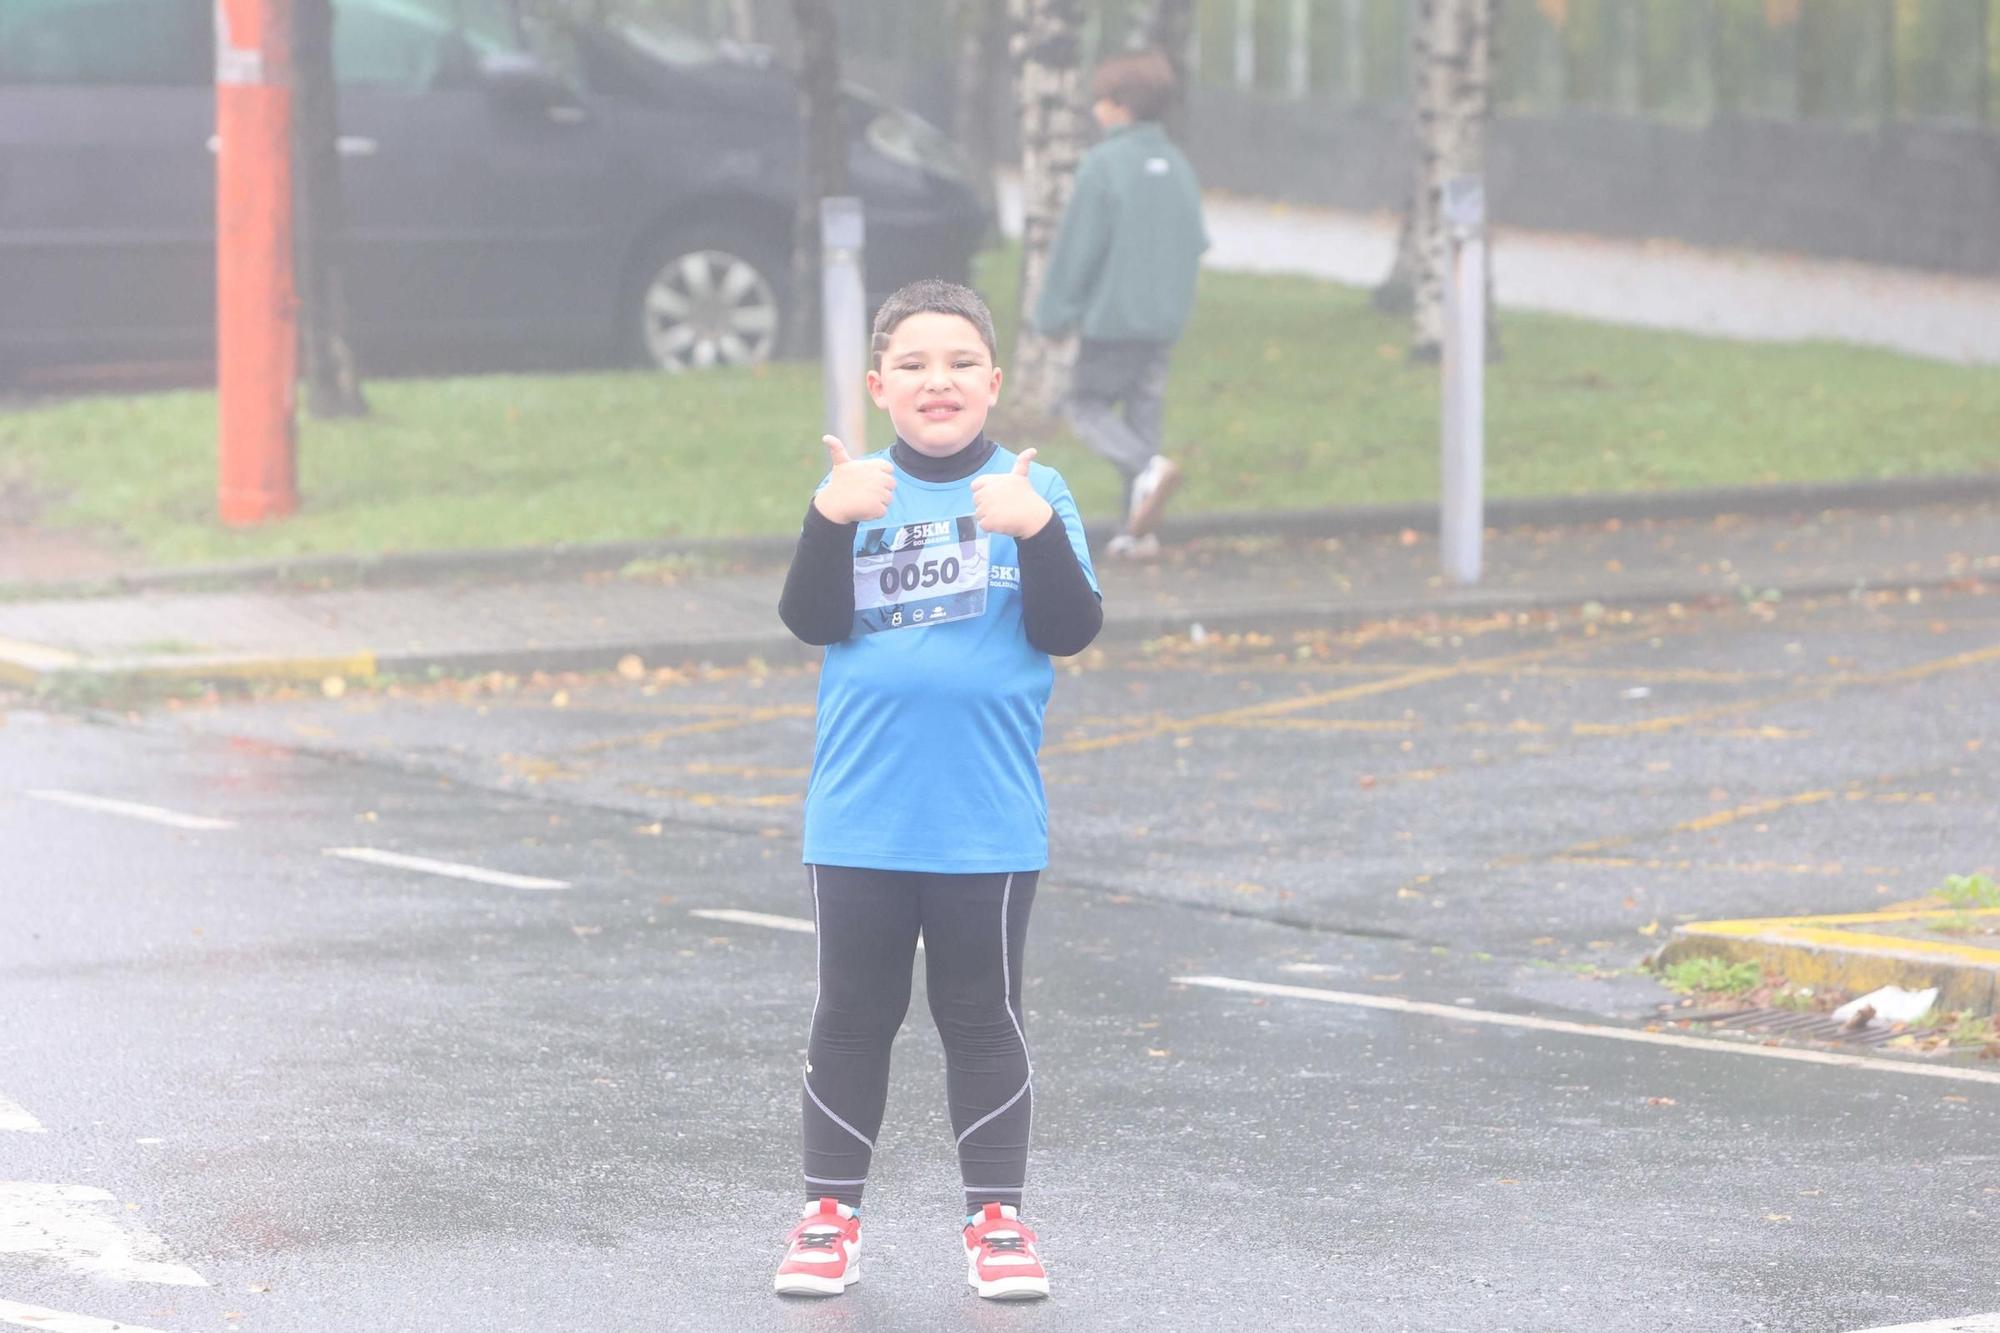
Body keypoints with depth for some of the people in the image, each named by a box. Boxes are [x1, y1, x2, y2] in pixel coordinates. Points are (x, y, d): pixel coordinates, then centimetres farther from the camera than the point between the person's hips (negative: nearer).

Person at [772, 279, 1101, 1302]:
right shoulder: (859, 489, 2)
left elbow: (1069, 631, -8)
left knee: (984, 1019, 7)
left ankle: (996, 1217, 15)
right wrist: (831, 521, -23)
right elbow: (810, 620, -7)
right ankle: (829, 1214, 18)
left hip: (989, 822, -1)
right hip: (857, 820, 1)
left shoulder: (1030, 489, -2)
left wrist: (1037, 530, -24)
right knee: (851, 1017, 10)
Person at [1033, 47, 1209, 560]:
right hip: (1164, 320, 6)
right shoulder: (1177, 166, 6)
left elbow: (1076, 247, -13)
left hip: (1111, 315, -6)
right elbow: (1195, 243, 12)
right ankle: (1139, 531, 8)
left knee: (1088, 407, 6)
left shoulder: (1103, 164, -14)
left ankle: (1149, 466, -20)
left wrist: (1053, 312, -5)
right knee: (1144, 415, 11)